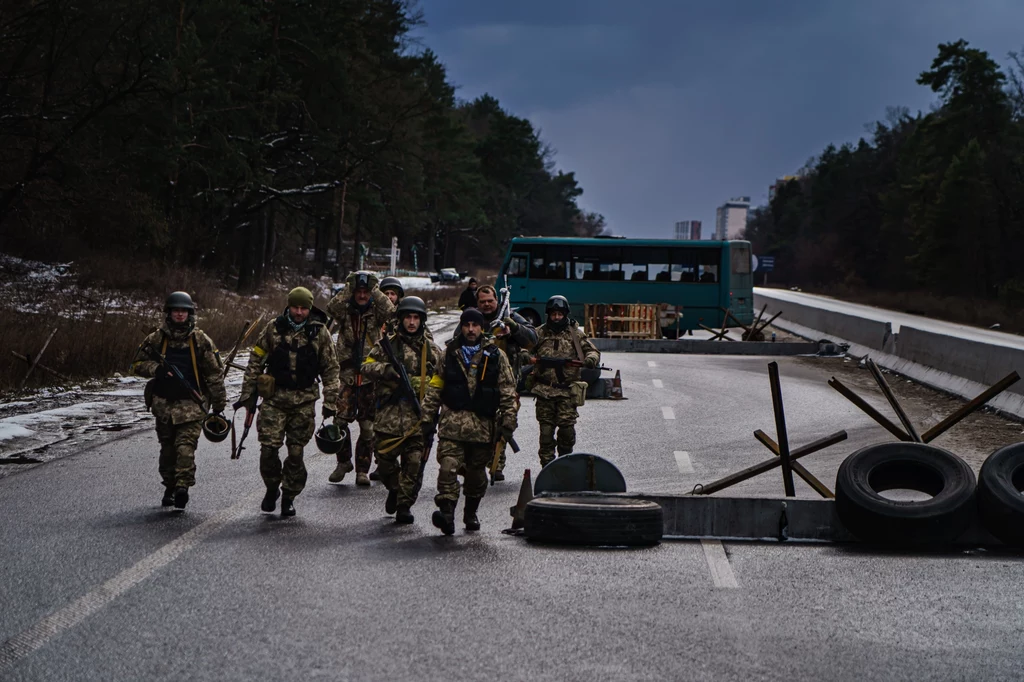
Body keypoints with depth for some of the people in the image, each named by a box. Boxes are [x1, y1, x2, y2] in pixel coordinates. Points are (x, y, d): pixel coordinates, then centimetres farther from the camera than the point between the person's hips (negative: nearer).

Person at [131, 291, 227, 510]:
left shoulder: (201, 341, 0)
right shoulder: (156, 339, 4)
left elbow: (215, 374, 3)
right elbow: (137, 364, 9)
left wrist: (219, 406, 1)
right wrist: (155, 369, -13)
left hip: (192, 403, -3)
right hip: (163, 402, 3)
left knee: (185, 445, -18)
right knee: (167, 449, 11)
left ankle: (183, 486, -21)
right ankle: (169, 488, 23)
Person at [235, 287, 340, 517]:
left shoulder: (320, 333, 1)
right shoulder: (273, 329, 1)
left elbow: (331, 369, 5)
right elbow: (255, 361, 8)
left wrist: (329, 402, 0)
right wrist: (247, 394, 5)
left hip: (304, 401, 0)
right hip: (274, 398, 0)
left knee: (296, 452, 1)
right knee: (268, 448, -6)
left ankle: (289, 497, 17)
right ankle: (272, 488, 18)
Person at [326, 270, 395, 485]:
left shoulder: (376, 312, 3)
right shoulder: (345, 311, 5)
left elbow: (390, 312, -17)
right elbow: (332, 308, -16)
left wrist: (375, 290, -15)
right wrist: (348, 288, -17)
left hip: (371, 376, 0)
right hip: (347, 375, 0)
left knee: (368, 427, 3)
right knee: (340, 421, -10)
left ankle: (362, 470, 13)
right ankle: (343, 461, 11)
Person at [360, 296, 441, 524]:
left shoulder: (432, 350, 13)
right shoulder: (387, 344, 10)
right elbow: (366, 367, 4)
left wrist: (417, 383, -4)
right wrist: (387, 370, -13)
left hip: (417, 414, 0)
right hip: (389, 414, 0)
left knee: (414, 462, -4)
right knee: (385, 459, -1)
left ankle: (405, 504, 7)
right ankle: (395, 489, 27)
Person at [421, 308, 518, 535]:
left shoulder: (496, 356, 5)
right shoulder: (449, 354, 9)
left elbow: (508, 394, 5)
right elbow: (434, 389, 12)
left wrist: (507, 424, -2)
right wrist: (428, 420, 8)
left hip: (483, 425, 0)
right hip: (452, 422, 0)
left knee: (477, 473, 10)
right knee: (448, 466, -18)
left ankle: (471, 513, 28)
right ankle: (446, 512, -25)